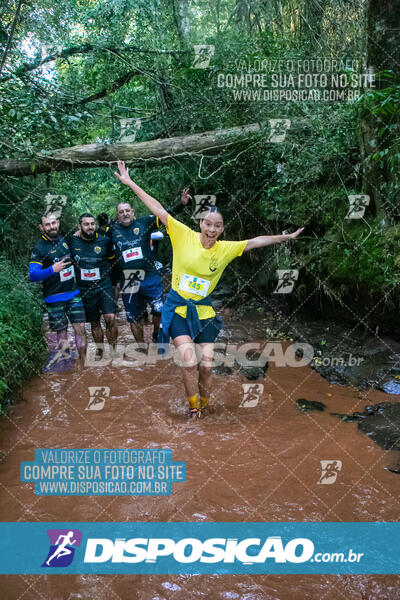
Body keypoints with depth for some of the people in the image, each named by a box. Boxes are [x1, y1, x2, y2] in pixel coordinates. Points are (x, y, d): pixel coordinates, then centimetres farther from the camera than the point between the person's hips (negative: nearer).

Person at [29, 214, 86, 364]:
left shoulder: (65, 241, 7)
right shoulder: (39, 248, -11)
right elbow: (33, 275, -19)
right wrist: (52, 270, -33)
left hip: (73, 294, 4)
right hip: (55, 298, -4)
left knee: (80, 327, 0)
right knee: (62, 332, 4)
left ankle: (84, 363, 10)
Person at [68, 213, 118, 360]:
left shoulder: (105, 241, -2)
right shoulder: (72, 242, -1)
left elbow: (112, 260, 13)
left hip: (104, 286, -1)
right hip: (84, 289, 1)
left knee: (110, 318, -14)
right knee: (94, 323, 10)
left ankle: (113, 350, 2)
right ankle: (99, 349, 28)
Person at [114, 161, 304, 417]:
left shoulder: (226, 249, 0)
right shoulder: (184, 236, -8)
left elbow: (256, 241, 6)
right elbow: (159, 209, -9)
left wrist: (286, 237, 6)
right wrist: (129, 182, -7)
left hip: (204, 310, 3)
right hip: (178, 307, -3)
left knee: (206, 365, 3)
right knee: (189, 362, -13)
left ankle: (205, 406, 29)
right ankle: (193, 407, 12)